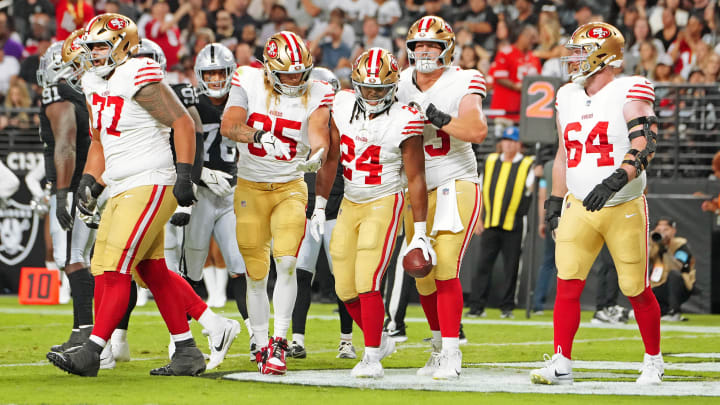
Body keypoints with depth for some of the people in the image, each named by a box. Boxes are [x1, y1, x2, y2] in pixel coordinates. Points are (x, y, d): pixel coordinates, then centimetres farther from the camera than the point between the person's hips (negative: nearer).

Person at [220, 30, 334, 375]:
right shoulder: (249, 83, -8)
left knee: (286, 262, -19)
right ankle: (261, 345, 18)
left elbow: (319, 134, -19)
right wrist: (256, 134, -37)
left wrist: (317, 154, -41)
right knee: (256, 275, 3)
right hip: (251, 188, 0)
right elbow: (228, 126, -18)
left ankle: (279, 343, -11)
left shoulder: (315, 95, -5)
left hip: (290, 188, 0)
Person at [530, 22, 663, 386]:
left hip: (624, 208, -5)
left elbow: (644, 144, -23)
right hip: (579, 206, 5)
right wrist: (555, 200, 18)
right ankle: (561, 365, -7)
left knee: (636, 290, 4)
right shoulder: (568, 98, 9)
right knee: (567, 283, -9)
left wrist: (615, 181, -36)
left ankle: (653, 361, 22)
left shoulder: (629, 94, -10)